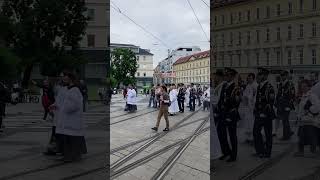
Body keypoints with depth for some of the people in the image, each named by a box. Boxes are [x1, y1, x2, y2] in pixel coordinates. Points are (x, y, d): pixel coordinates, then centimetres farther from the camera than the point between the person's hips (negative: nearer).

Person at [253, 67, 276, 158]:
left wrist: (264, 113, -19)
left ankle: (267, 153, 12)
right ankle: (260, 151, 22)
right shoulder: (259, 87, 12)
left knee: (268, 134, 2)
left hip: (266, 114, -8)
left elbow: (270, 102, -18)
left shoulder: (269, 87, -15)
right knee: (256, 132, 11)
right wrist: (255, 111, 16)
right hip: (258, 114, 8)